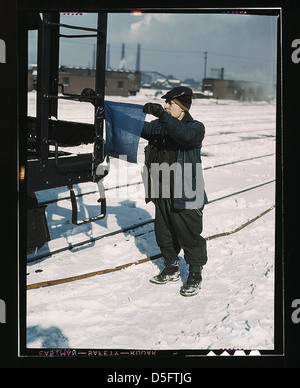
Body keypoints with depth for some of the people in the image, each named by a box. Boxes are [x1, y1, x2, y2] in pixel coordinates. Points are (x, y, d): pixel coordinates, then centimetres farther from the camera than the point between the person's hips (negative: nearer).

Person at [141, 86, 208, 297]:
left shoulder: (196, 128, -9)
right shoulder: (158, 126, 10)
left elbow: (185, 135, -32)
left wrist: (163, 115, -40)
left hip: (185, 196, -6)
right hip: (162, 194, 7)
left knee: (189, 236, 3)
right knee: (164, 234, 17)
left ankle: (195, 275, 20)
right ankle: (172, 269, 35)